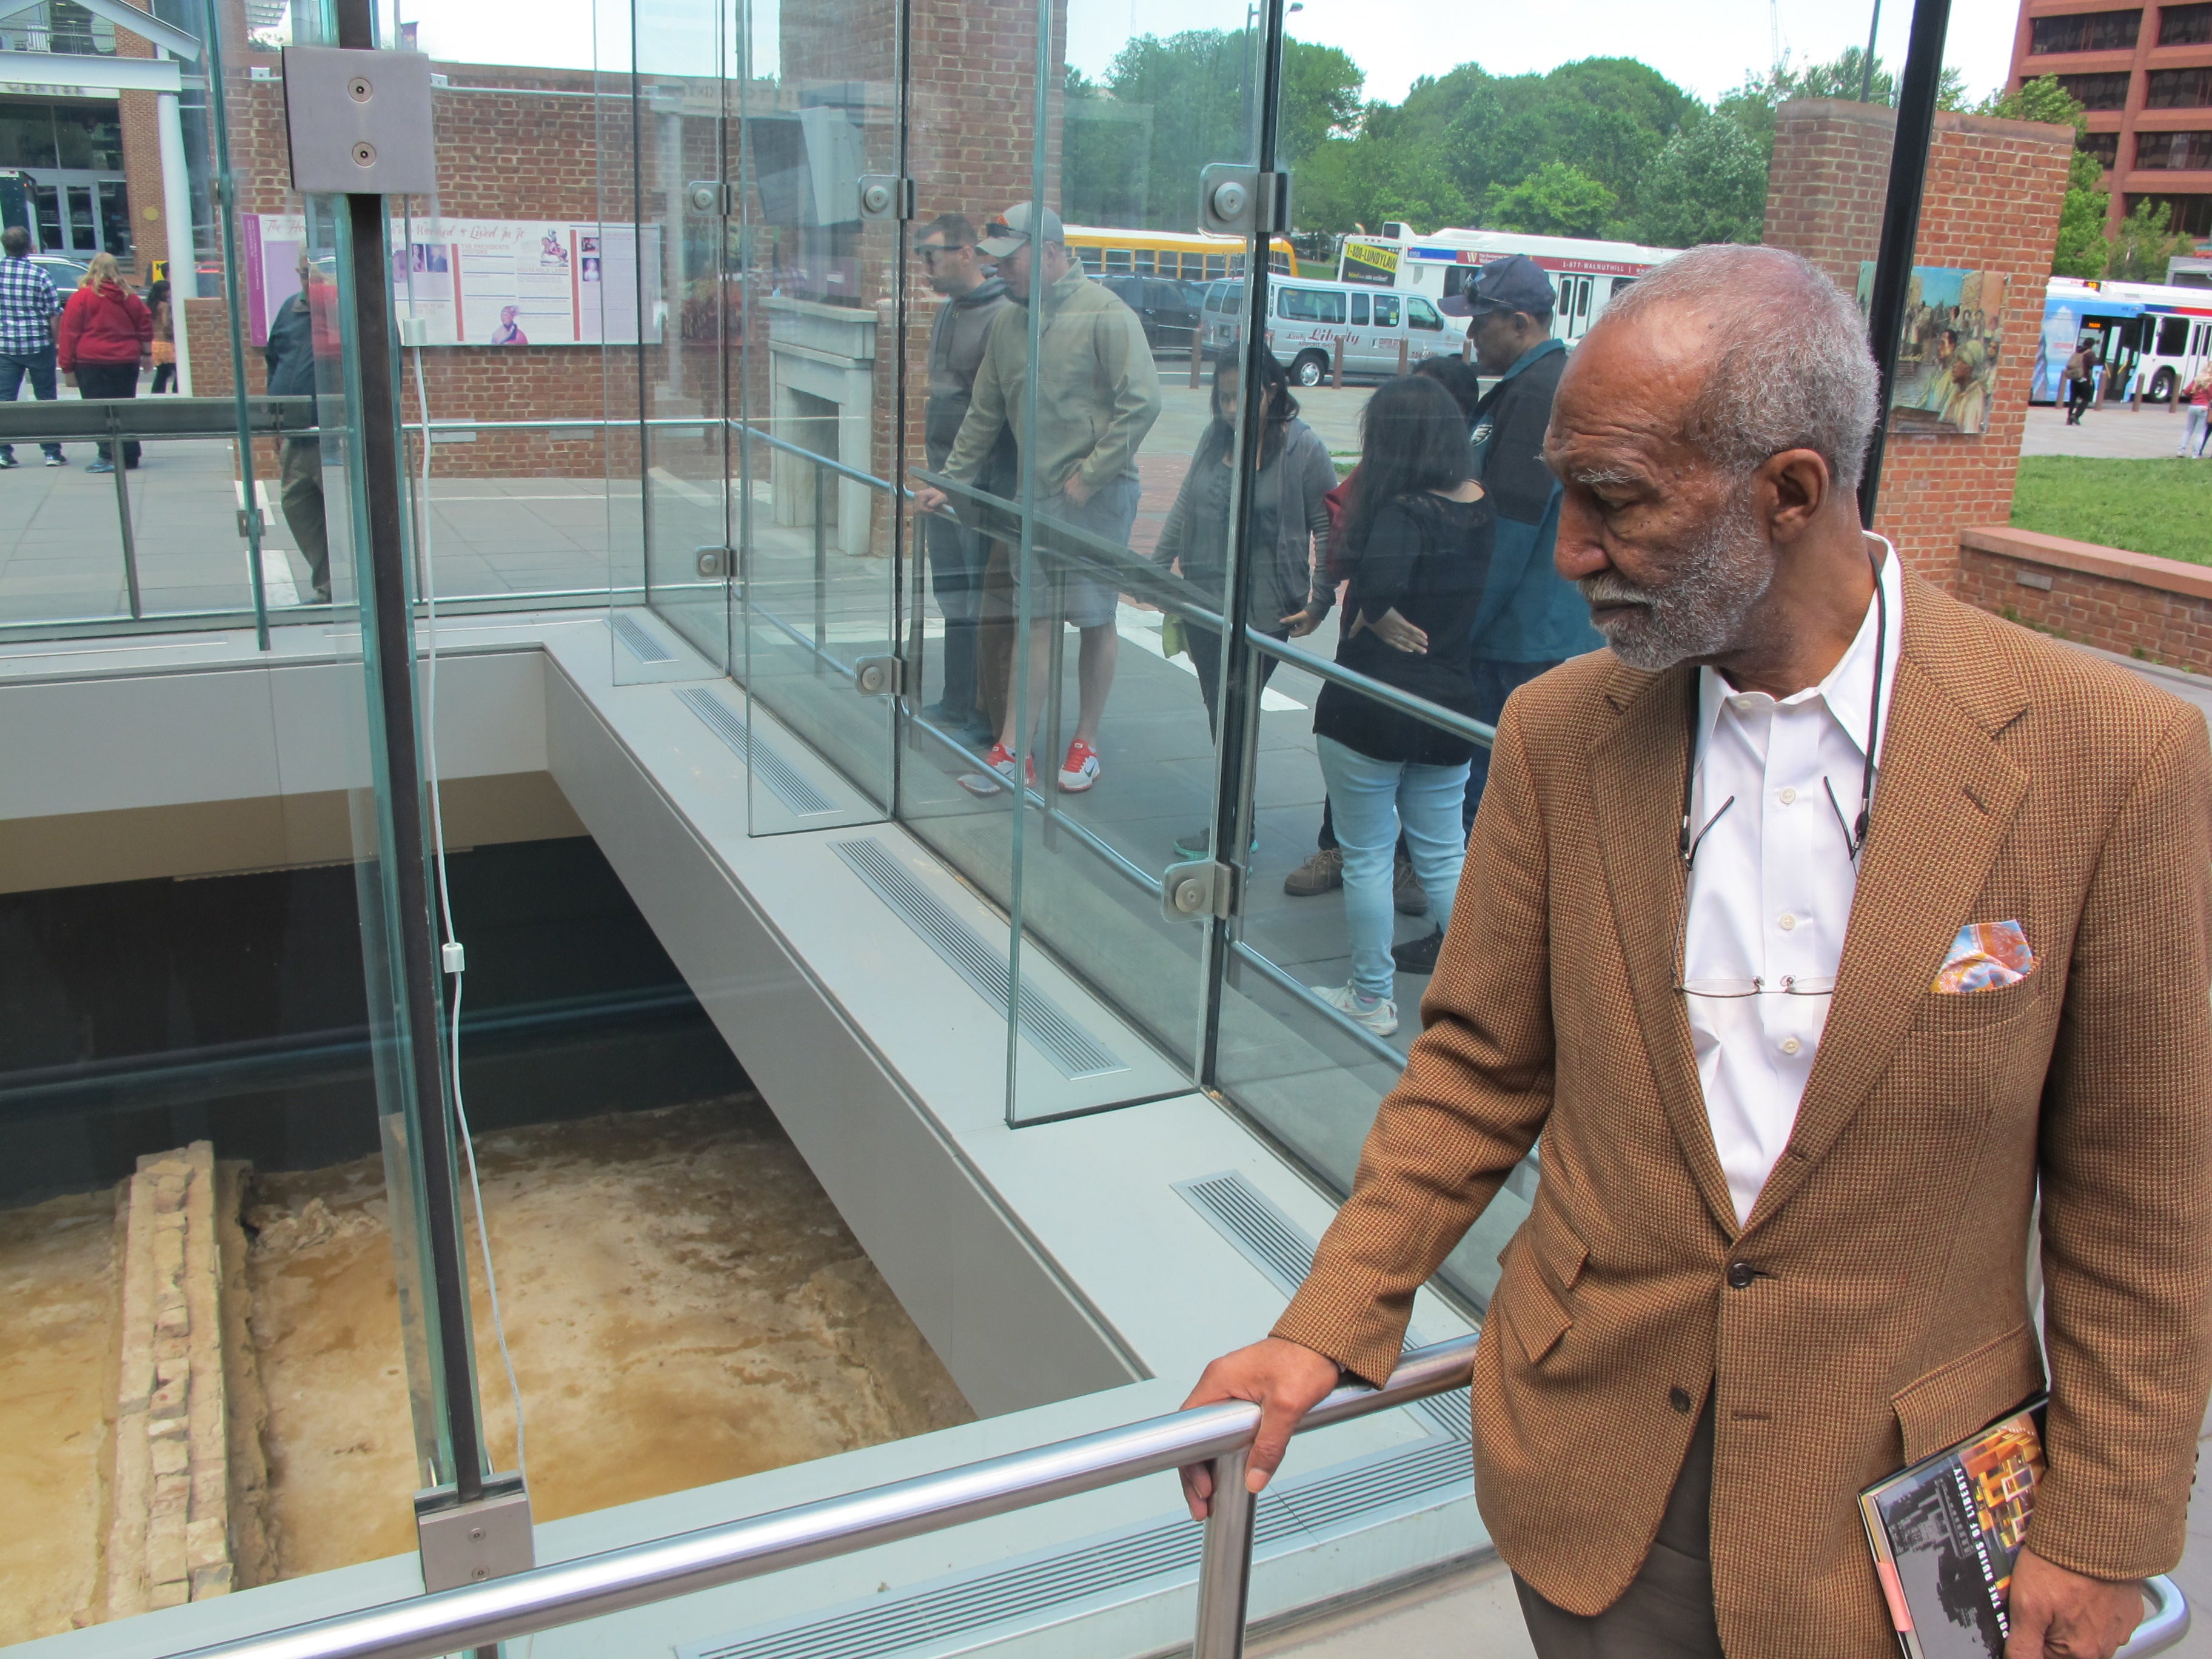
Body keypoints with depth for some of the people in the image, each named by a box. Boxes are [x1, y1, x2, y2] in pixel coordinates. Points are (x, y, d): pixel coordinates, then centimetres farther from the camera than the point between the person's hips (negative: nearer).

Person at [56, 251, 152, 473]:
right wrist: (147, 354, 22)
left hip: (92, 363, -4)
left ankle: (110, 457, -10)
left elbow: (69, 334, -5)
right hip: (127, 361, 4)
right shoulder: (129, 298, 6)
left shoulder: (81, 297, -5)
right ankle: (129, 457, 13)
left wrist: (68, 368, -2)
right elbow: (145, 324, 12)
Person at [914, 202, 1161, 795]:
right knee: (1035, 622, 5)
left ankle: (1085, 744, 17)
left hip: (1097, 497, -5)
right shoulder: (1008, 322, 10)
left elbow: (1141, 403, -15)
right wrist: (949, 483, 14)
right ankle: (1012, 750, 8)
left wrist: (1090, 477, -15)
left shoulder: (1105, 315, -10)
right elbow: (984, 414, 17)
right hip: (1035, 496, 5)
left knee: (1096, 622, 5)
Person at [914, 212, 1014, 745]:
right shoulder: (948, 311, 14)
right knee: (952, 597, 15)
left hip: (980, 483, -9)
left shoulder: (1003, 317, -16)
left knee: (975, 602, -4)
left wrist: (1007, 491, -21)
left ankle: (985, 716, 4)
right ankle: (957, 703, 26)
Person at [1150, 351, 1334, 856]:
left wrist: (1319, 603, -9)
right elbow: (1184, 508, 17)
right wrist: (1156, 567, 14)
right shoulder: (1214, 439, 7)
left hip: (1264, 611, -6)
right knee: (1218, 712, 10)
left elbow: (1327, 530, -5)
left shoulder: (1304, 448, -7)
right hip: (1203, 602, 6)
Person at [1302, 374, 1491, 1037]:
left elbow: (1380, 582, -38)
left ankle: (1371, 999, 20)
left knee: (1366, 857, 8)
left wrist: (1371, 619, -19)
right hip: (1450, 705, 7)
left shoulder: (1401, 510, -19)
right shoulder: (1480, 506, 2)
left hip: (1371, 707, -6)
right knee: (1444, 857, 18)